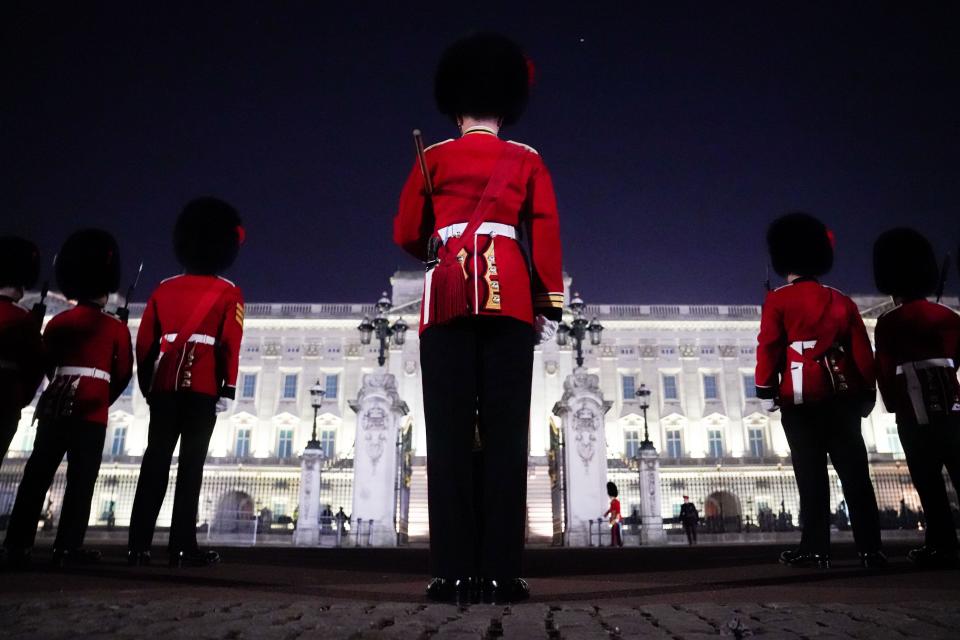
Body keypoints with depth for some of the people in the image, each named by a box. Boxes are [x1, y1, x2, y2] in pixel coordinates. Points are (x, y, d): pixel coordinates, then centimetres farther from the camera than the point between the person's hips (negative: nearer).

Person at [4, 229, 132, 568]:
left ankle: (18, 543, 8)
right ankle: (67, 546, -4)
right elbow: (123, 373, 3)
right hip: (92, 412, -4)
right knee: (81, 480, -2)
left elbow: (46, 364, 18)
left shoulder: (58, 321, 9)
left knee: (37, 474, 7)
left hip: (55, 406, 4)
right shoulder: (117, 328, -2)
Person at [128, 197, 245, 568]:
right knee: (190, 464, -3)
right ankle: (182, 547, -2)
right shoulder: (228, 292, 2)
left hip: (165, 385, 4)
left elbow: (144, 342, 12)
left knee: (155, 461, 4)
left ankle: (138, 546, 4)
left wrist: (148, 385, 19)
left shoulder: (164, 288, 14)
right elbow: (230, 343, -7)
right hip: (203, 387, -4)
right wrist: (228, 388, -6)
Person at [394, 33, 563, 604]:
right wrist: (551, 301, 6)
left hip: (448, 299, 0)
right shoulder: (527, 160, 17)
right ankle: (501, 572, -6)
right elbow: (547, 234, 7)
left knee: (449, 434, -3)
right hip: (509, 298, 0)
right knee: (505, 433, -4)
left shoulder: (433, 159, 17)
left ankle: (454, 572, -6)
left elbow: (406, 236, 15)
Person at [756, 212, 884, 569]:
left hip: (802, 396, -4)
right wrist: (867, 393, 17)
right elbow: (863, 351, 12)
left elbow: (768, 348, -6)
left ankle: (815, 549, -1)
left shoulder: (778, 300, 0)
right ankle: (871, 549, 4)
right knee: (855, 472, 4)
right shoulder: (841, 301, 13)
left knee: (812, 474, -2)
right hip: (842, 394, 4)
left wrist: (765, 391, -2)